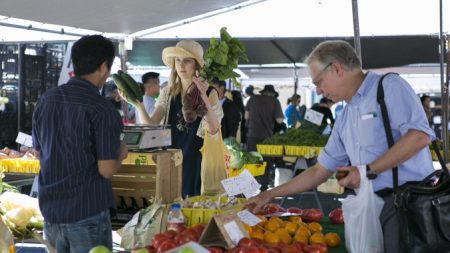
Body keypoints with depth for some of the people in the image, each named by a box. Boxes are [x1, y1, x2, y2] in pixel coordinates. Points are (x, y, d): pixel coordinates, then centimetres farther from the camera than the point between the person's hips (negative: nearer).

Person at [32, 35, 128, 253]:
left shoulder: (46, 101, 4)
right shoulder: (103, 110, -15)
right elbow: (106, 170, -16)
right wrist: (120, 154, 4)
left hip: (50, 210, 6)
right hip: (87, 213, -6)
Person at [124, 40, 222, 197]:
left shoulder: (209, 92, -4)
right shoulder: (168, 92, 6)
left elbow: (213, 130, -15)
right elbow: (151, 125, -2)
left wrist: (204, 98, -28)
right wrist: (138, 105, -20)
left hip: (196, 159, -3)